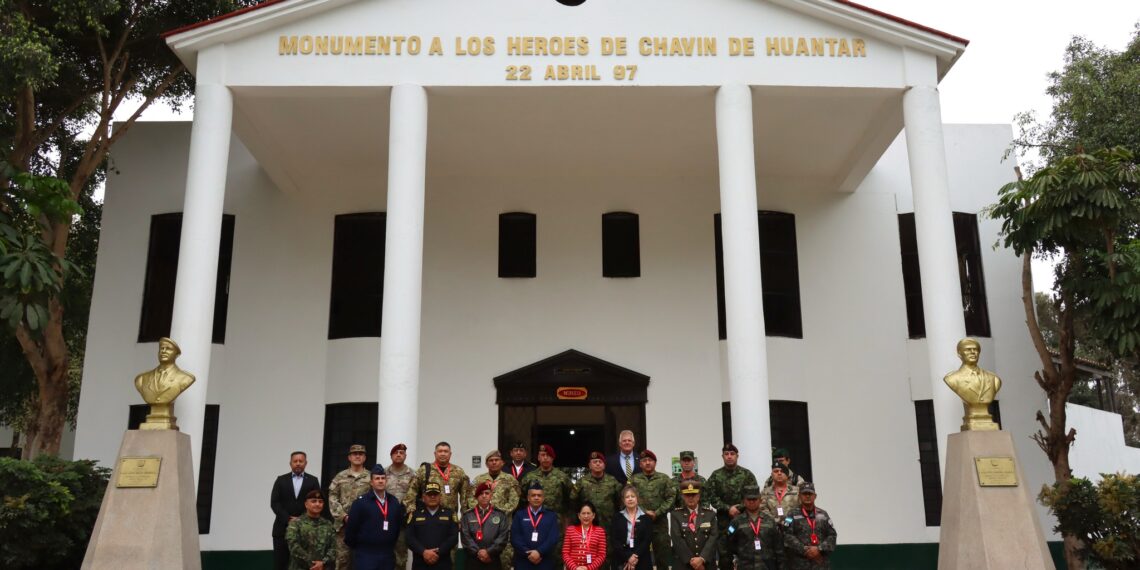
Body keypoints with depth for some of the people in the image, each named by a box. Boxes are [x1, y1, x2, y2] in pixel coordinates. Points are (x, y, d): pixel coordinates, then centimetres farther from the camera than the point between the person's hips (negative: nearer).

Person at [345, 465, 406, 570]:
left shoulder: (394, 502, 7)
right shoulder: (360, 502, -7)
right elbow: (351, 527, -5)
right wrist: (355, 547, 3)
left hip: (388, 555, 4)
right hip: (365, 555, -4)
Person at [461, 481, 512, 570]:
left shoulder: (501, 515, 7)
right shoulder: (467, 516, 8)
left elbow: (503, 537, -3)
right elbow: (465, 537, -2)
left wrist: (489, 552, -13)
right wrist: (477, 552, -14)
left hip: (493, 561, 0)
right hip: (473, 561, 0)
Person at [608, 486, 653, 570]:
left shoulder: (646, 518, 8)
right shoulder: (617, 518, 9)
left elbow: (647, 539, -1)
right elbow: (613, 540, -1)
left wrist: (635, 556, -14)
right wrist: (628, 557, -12)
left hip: (641, 561, 0)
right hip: (620, 562, 0)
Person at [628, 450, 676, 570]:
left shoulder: (664, 478, 5)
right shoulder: (633, 479, 6)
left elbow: (670, 498, -2)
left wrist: (657, 513, -11)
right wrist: (644, 512, -12)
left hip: (660, 521, 0)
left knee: (662, 552, 4)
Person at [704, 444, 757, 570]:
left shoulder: (747, 474, 2)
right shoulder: (715, 476, 3)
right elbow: (712, 498, -3)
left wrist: (738, 508, -14)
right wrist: (728, 509, -13)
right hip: (724, 520, 0)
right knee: (724, 555, 4)